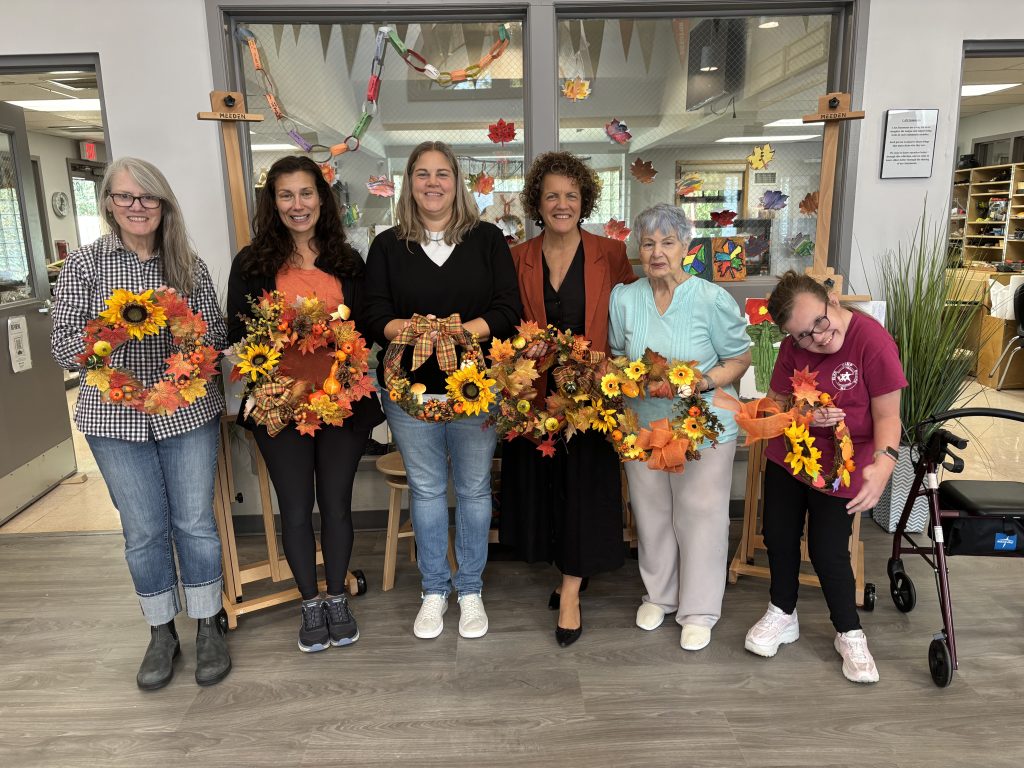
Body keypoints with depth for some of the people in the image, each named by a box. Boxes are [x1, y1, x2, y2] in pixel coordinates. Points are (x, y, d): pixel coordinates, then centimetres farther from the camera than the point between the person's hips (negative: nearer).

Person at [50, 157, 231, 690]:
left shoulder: (189, 265, 4)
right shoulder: (84, 264, 1)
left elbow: (218, 337, 4)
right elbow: (63, 349, -3)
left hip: (189, 413, 1)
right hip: (116, 419, 0)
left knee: (195, 522, 7)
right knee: (144, 531, 9)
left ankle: (209, 627, 25)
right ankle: (161, 633, 28)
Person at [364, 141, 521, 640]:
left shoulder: (487, 239, 2)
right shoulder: (387, 246, 6)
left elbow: (508, 309, -5)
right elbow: (375, 316, -2)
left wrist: (462, 331, -21)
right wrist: (409, 331, -23)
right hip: (410, 389, 1)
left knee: (473, 489, 10)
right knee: (425, 490, 13)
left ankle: (471, 590, 29)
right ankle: (434, 590, 30)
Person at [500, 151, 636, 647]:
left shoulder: (611, 255, -1)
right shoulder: (517, 258, 4)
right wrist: (523, 355, -10)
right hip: (536, 393, 2)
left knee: (584, 486, 3)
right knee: (542, 482, 11)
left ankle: (570, 593, 16)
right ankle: (569, 569, 34)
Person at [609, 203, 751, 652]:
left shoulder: (712, 300, -12)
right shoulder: (624, 299, -1)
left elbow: (739, 360, -4)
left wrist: (704, 381, -21)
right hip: (643, 425, 4)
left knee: (700, 517, 7)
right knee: (651, 515, 16)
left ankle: (699, 610, 26)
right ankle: (659, 594, 39)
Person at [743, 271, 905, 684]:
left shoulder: (872, 341, -23)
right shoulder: (793, 347, -8)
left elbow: (887, 416, -19)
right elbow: (775, 403, 0)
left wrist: (884, 463, -37)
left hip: (840, 467, -4)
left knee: (828, 552, 0)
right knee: (778, 537, 13)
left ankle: (850, 634, 26)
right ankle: (783, 615, 37)